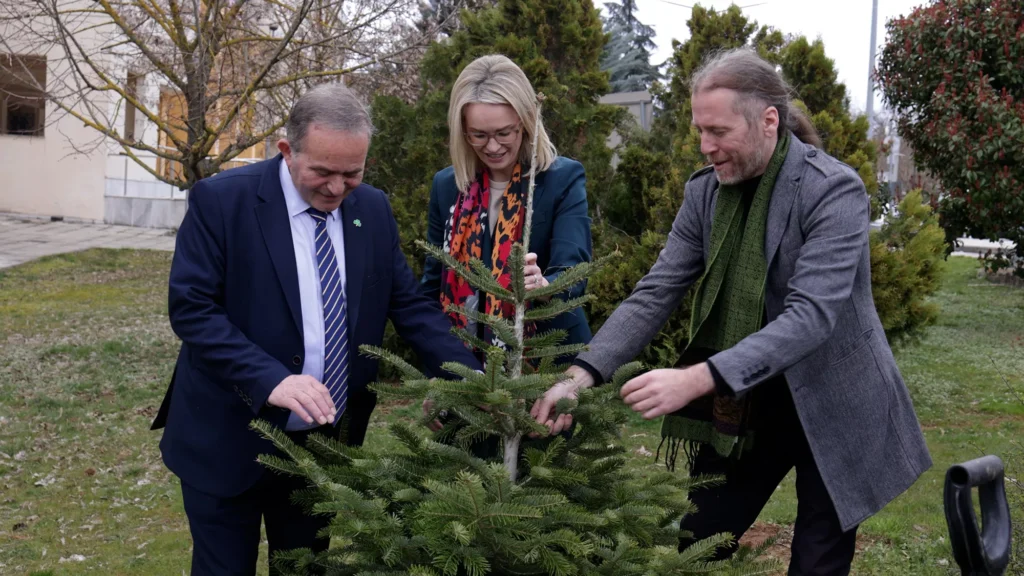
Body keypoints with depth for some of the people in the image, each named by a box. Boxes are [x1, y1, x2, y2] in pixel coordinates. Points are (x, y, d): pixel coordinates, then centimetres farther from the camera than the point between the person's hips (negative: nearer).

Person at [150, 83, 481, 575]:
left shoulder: (373, 210, 1)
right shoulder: (220, 201, -14)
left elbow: (409, 305, 2)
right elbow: (191, 308, -18)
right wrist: (270, 379, -31)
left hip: (326, 443, 4)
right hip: (230, 440, -4)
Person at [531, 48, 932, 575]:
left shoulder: (834, 190, -20)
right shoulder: (705, 190, -3)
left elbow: (811, 315, -30)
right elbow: (654, 294, -7)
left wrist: (698, 378, -41)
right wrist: (583, 374, -22)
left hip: (829, 406, -4)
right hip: (740, 404, 5)